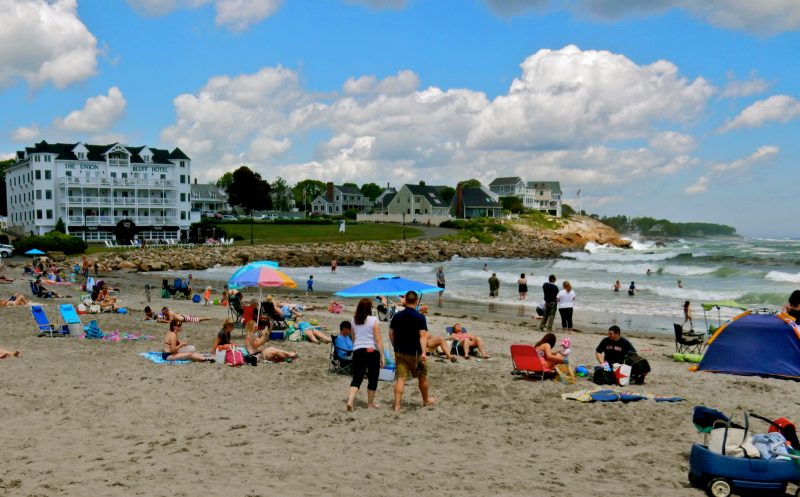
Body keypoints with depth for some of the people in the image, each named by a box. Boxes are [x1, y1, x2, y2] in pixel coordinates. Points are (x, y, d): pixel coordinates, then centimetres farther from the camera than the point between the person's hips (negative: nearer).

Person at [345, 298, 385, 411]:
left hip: (357, 351, 4)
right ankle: (370, 404, 21)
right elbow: (378, 340, -10)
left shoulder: (354, 321, 6)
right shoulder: (373, 320, -8)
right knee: (372, 379, 12)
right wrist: (382, 356, -6)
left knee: (357, 379, 4)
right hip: (372, 351, -4)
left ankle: (350, 401, -16)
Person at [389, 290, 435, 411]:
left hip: (400, 352, 4)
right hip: (415, 353, -4)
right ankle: (426, 400, 34)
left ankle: (397, 405, -5)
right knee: (422, 377, 16)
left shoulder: (397, 316, 3)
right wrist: (424, 352, -25)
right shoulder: (420, 317, -12)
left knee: (400, 378, 2)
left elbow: (391, 334, 9)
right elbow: (423, 336, -20)